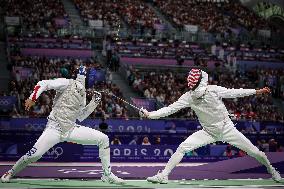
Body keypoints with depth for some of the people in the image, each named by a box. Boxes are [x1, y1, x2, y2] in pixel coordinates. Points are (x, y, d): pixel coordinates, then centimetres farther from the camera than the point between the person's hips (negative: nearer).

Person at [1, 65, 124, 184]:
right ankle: (11, 172, 9)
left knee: (103, 139, -4)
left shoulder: (83, 94, 16)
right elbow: (43, 84, -13)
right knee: (33, 155, -20)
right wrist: (32, 98, -26)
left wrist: (94, 102, 14)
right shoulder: (68, 83, -6)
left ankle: (107, 174, 7)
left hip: (71, 129, 7)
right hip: (55, 128, -7)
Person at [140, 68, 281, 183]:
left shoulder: (214, 90, -21)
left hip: (227, 129, 0)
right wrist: (150, 114, -31)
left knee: (254, 152, 2)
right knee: (182, 148, -18)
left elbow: (233, 92, -11)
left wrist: (257, 91, -8)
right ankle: (163, 175, -9)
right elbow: (170, 109, -21)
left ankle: (271, 170, 32)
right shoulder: (188, 97, -19)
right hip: (208, 132, 1)